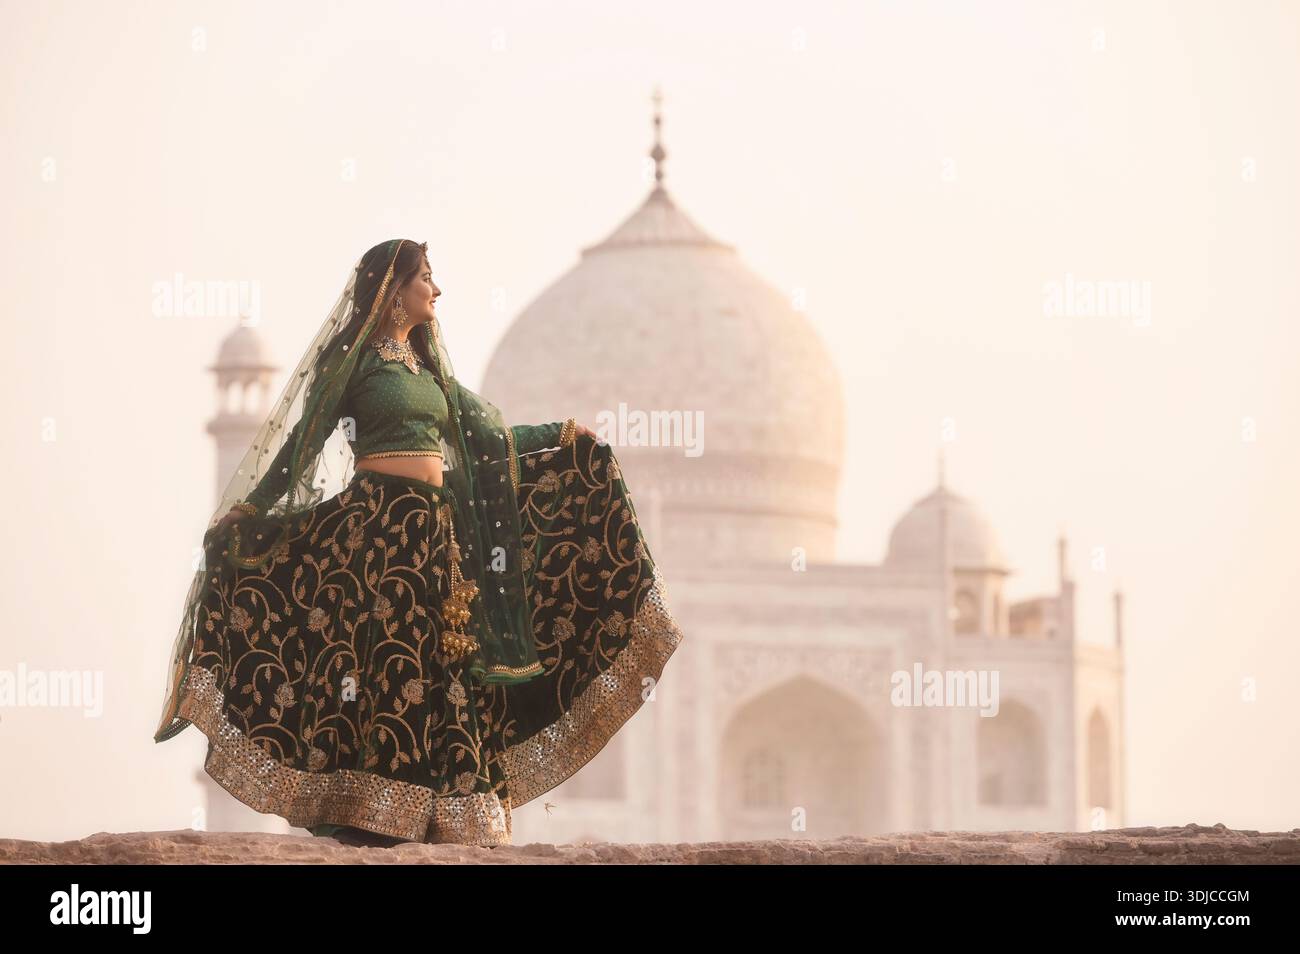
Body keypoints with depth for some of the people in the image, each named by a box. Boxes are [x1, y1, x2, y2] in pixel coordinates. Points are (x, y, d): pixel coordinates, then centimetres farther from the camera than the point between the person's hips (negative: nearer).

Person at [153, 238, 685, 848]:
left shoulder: (424, 363, 20)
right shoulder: (356, 355, 0)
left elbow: (483, 435, 23)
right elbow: (304, 440, -2)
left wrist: (556, 436, 19)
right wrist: (248, 512, -7)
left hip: (432, 531, 7)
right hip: (375, 525, -7)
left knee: (430, 667, 2)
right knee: (379, 657, -13)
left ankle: (418, 815, 2)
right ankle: (359, 814, -14)